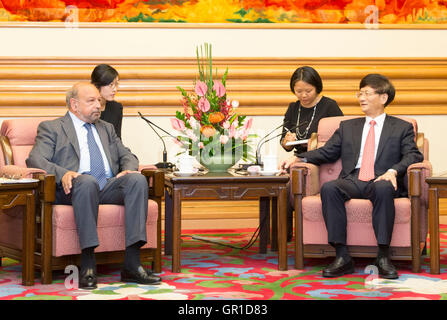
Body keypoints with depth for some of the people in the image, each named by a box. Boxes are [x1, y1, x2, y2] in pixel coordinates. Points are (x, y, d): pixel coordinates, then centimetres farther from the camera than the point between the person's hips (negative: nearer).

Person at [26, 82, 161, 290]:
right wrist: (63, 173, -21)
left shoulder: (106, 128, 30)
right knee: (88, 181, -39)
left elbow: (127, 155, 25)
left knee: (138, 179, -26)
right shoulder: (51, 128, 13)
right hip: (75, 189, -5)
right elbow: (35, 159, -1)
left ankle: (132, 264, -34)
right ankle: (88, 264, -39)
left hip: (109, 188, 5)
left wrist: (128, 169, -1)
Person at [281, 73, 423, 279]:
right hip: (352, 181, 3)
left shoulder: (402, 128, 18)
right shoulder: (347, 127, 28)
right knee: (328, 188, -31)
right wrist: (299, 158, 3)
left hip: (381, 181, -3)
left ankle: (383, 257, -34)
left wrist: (393, 171, -18)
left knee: (383, 188, -39)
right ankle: (342, 257, -33)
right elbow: (327, 152, 21)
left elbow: (413, 155, 3)